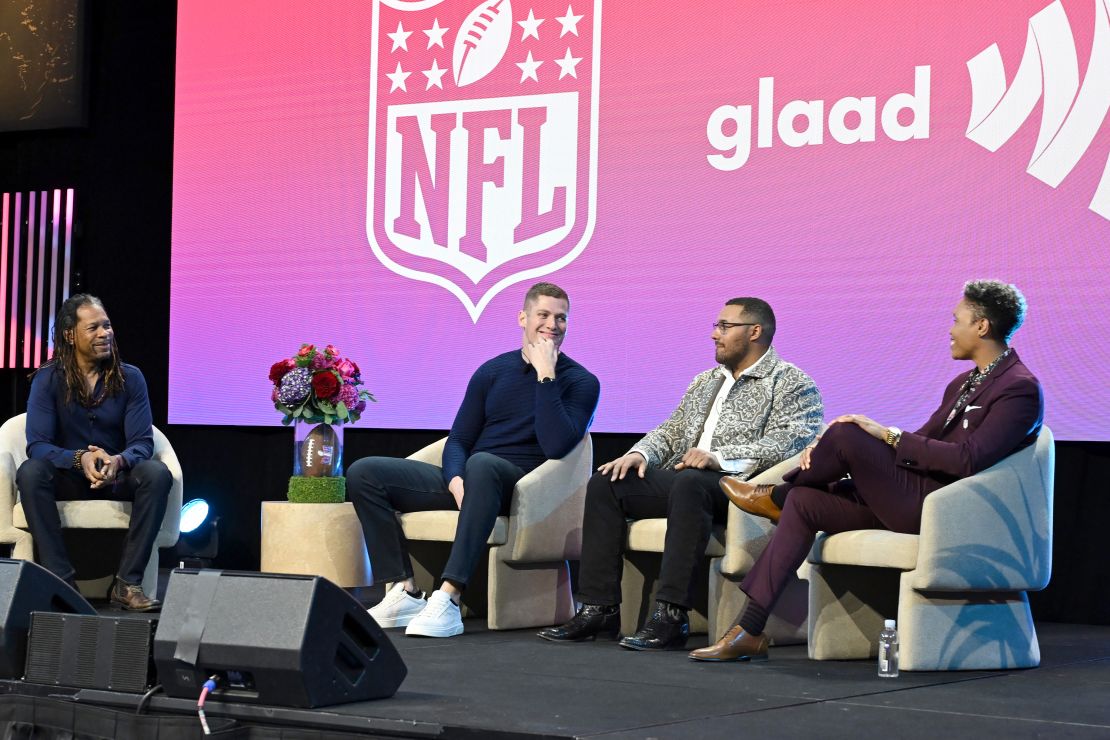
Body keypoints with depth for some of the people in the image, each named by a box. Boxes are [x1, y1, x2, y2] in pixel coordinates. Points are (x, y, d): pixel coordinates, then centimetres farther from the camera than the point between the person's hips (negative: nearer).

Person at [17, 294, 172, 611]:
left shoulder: (129, 378, -3)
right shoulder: (48, 379, -6)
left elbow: (143, 442, -9)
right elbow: (37, 445, -15)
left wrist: (119, 461, -33)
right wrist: (80, 459, -35)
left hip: (117, 478, 1)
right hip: (67, 478, -1)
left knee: (157, 473, -30)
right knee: (30, 472, -32)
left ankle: (128, 582, -28)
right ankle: (61, 581, -32)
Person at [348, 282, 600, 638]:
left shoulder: (580, 382, 2)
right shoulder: (493, 371, 14)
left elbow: (556, 447, -15)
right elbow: (458, 439, 11)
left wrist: (546, 377, -15)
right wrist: (456, 479, -12)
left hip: (520, 488, -5)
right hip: (466, 482, 5)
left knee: (482, 464, -41)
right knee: (364, 473, -10)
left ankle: (448, 598, -46)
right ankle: (405, 592, -18)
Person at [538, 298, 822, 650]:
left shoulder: (792, 384, 2)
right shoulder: (705, 381, 28)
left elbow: (787, 443, -14)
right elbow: (671, 432, 26)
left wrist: (719, 457, -25)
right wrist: (640, 453, 2)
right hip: (681, 479, 8)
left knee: (689, 483, -39)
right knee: (605, 482, -10)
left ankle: (671, 615, -41)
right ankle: (599, 608, -14)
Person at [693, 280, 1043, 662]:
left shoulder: (1021, 389, -10)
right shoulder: (964, 383, 21)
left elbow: (969, 459, -22)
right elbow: (921, 441, 18)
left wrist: (889, 435, -17)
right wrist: (828, 453, 4)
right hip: (912, 502, 10)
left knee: (847, 434, -21)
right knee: (803, 502, -2)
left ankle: (776, 495, 10)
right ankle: (749, 631, -4)